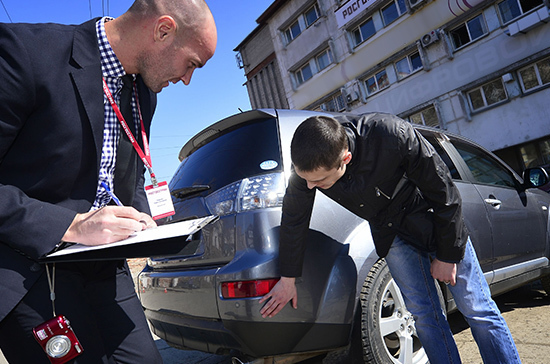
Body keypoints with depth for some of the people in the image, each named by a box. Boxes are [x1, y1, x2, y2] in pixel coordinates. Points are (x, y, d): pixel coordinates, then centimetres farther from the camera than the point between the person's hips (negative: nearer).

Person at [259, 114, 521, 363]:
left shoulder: (393, 135, -37)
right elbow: (293, 220, -7)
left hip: (435, 220, -3)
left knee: (478, 311, 4)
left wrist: (448, 255, -11)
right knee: (423, 314, 2)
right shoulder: (308, 163, -24)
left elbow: (443, 191, -21)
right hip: (391, 235, 3)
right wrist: (288, 280, 2)